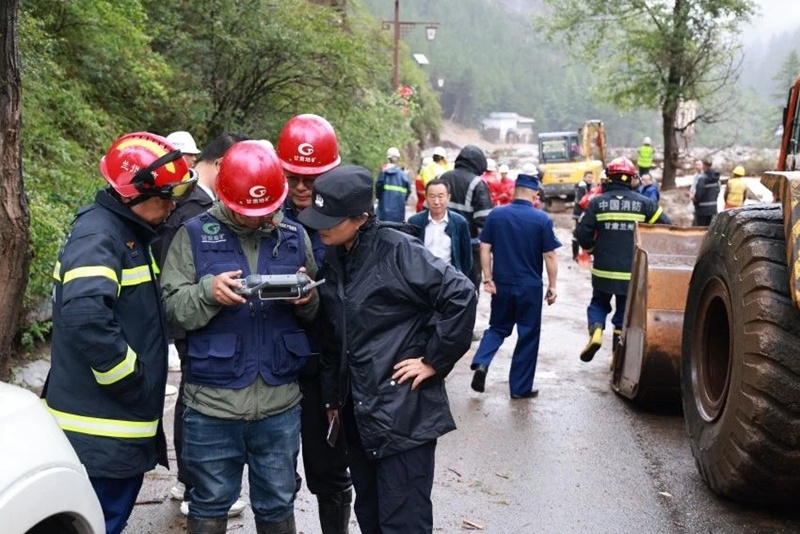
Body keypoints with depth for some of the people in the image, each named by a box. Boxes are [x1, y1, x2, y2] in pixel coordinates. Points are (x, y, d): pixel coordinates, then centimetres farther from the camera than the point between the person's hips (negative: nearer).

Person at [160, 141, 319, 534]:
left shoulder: (295, 236, 6)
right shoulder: (194, 234, -1)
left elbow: (314, 313, 12)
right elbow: (172, 306, -6)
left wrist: (308, 299, -10)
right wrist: (208, 292, -24)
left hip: (280, 401, 2)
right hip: (213, 400, -2)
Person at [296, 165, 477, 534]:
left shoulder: (397, 249, -16)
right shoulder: (334, 257, 8)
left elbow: (460, 295, -22)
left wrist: (434, 360, -16)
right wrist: (333, 396, 17)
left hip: (403, 411, -8)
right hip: (358, 410, 8)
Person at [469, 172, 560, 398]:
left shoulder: (496, 215, -2)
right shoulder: (542, 219, -9)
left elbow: (485, 248, -2)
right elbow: (550, 256, -8)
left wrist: (488, 279, 3)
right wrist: (552, 286, 0)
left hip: (502, 284, 3)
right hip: (530, 286, -3)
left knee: (497, 328, 20)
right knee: (528, 335, 9)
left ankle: (481, 363, -5)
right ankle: (520, 387, 15)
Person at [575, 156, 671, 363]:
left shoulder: (597, 202, -3)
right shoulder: (644, 203, 0)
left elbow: (582, 233, -6)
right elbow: (665, 227, -1)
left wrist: (592, 249, 15)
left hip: (603, 269, 0)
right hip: (632, 272, 0)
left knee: (599, 302, 21)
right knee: (624, 310, 14)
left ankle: (595, 332, -6)